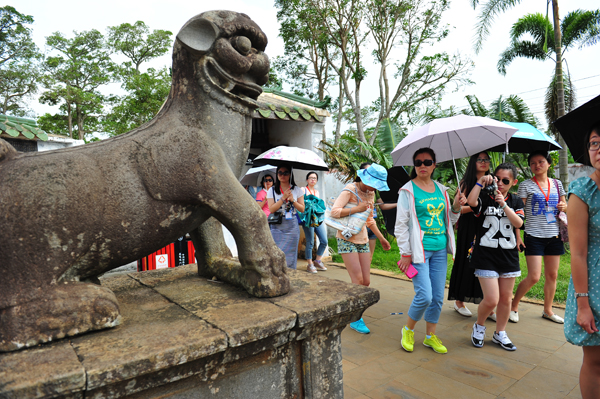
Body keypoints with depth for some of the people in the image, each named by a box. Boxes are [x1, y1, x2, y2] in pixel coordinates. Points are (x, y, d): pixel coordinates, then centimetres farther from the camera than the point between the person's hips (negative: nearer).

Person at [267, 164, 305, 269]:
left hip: (292, 226, 1)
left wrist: (292, 200, -11)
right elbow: (271, 209, -6)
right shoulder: (272, 190, 4)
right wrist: (283, 198, -14)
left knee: (290, 254, 4)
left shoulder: (297, 190, 7)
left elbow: (302, 209, 4)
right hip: (277, 226, -1)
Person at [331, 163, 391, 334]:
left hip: (362, 239, 7)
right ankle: (355, 319, 7)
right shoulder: (350, 190, -11)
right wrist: (357, 209, -22)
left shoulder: (370, 193, 12)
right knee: (358, 280, -8)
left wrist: (381, 238, 21)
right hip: (347, 239, -7)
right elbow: (334, 211, -21)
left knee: (366, 281, 3)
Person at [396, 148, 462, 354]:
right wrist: (405, 254, -10)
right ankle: (408, 330, 17)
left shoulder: (441, 189, 11)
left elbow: (449, 220, 18)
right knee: (424, 296, -10)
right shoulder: (408, 190, -5)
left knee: (438, 297, 10)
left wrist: (456, 207, -2)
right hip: (420, 250, -5)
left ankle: (431, 336, 29)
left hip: (440, 250, 6)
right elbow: (401, 224, -7)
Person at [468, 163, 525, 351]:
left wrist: (504, 204, -19)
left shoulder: (516, 201, 7)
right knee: (491, 300, -8)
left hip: (509, 257, 5)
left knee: (506, 298, 14)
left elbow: (519, 223, -9)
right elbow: (471, 202, -29)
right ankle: (479, 326, 22)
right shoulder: (485, 197, -5)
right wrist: (481, 181, -26)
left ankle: (500, 333, 34)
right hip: (486, 257, -4)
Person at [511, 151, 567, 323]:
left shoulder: (557, 184, 10)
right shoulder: (526, 185, -3)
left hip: (554, 235, 5)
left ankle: (548, 310, 26)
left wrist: (564, 206, -3)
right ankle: (513, 306, 11)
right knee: (533, 277, -8)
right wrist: (517, 236, -14)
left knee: (552, 275, 10)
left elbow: (565, 205, 23)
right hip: (534, 236, -5)